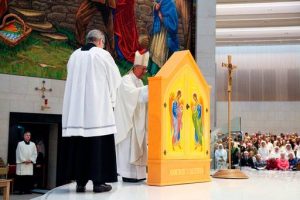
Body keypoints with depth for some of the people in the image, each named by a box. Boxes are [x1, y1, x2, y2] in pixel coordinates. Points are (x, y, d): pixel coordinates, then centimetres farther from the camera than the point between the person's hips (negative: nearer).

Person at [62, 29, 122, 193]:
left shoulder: (74, 55, 10)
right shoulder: (103, 55, -2)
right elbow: (115, 79, 6)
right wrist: (111, 96, 25)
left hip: (76, 108, 5)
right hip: (97, 107, -4)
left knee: (79, 143, 6)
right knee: (98, 143, -1)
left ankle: (80, 182, 8)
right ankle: (98, 181, -2)